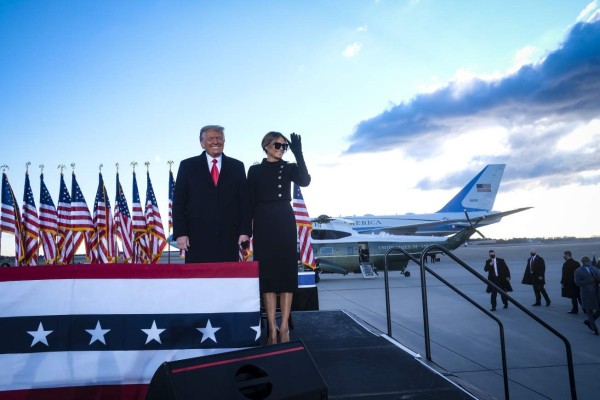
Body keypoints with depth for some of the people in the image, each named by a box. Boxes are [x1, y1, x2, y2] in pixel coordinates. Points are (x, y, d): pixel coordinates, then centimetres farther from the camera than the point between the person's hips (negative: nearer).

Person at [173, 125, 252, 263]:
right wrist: (180, 233, -4)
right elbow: (179, 202, 4)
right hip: (198, 238, -1)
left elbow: (244, 201, 8)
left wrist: (245, 231, 1)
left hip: (229, 238, 1)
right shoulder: (188, 166, 7)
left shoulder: (237, 166, 11)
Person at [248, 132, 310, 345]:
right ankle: (272, 328, 4)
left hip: (285, 222, 0)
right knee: (266, 273, -1)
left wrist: (298, 153, -18)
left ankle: (284, 327, 3)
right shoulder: (255, 170, 9)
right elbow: (250, 202, 6)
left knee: (286, 271, -2)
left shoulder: (289, 168, 8)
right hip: (263, 224, 0)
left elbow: (305, 181, -13)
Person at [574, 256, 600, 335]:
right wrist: (589, 281, -22)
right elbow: (577, 283, -13)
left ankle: (589, 321, 30)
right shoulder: (578, 271, -7)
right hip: (587, 293, -5)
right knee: (590, 311, 7)